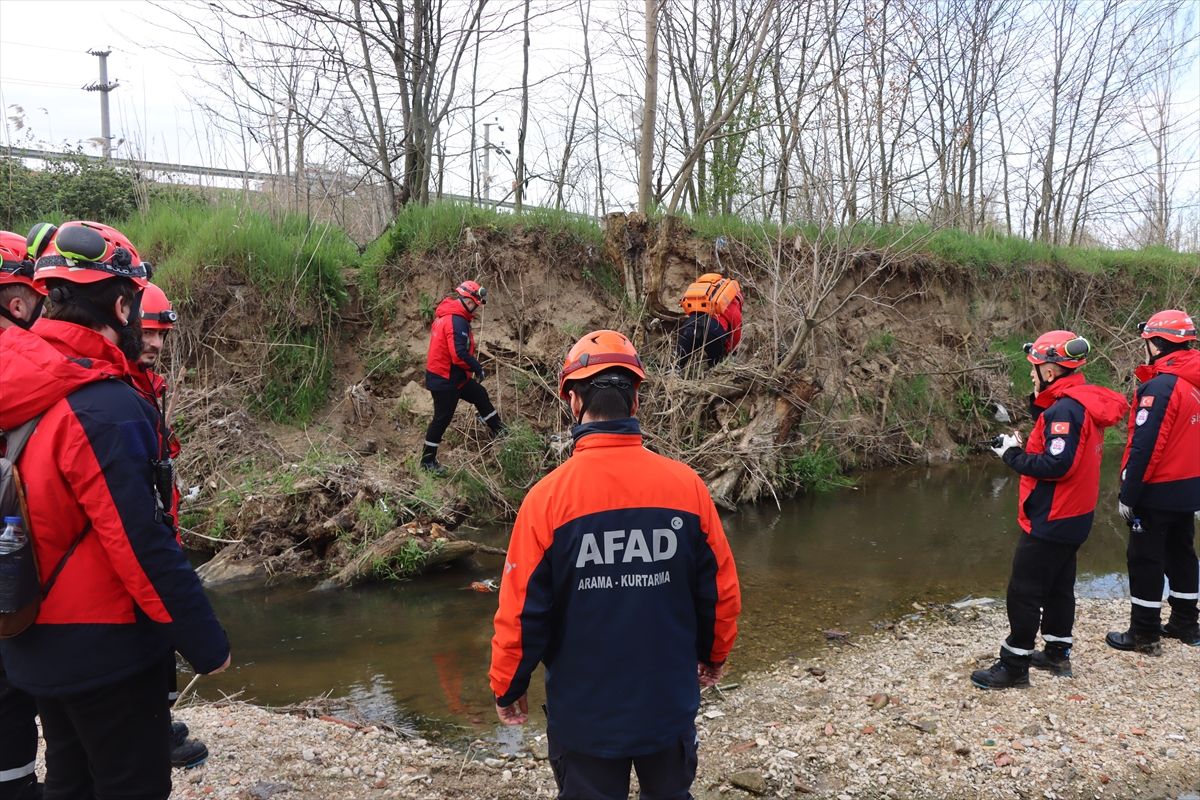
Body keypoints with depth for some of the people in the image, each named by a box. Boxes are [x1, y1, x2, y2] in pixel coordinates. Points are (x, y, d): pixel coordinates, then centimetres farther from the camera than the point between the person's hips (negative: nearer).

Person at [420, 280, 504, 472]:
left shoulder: (445, 313, 7)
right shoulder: (457, 321, -25)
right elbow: (459, 354, -31)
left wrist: (473, 366, 16)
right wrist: (477, 367, -16)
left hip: (445, 375, 10)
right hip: (446, 379, -10)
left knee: (480, 395, 19)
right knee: (442, 419, 1)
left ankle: (499, 431, 33)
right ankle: (427, 461, 13)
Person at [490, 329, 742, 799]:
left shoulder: (548, 497, -18)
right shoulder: (686, 485, -11)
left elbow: (521, 611, -13)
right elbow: (721, 589, -2)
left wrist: (507, 687, 4)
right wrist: (714, 655, 17)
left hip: (584, 710, -2)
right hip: (670, 702, 2)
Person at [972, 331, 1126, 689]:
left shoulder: (1065, 409, -23)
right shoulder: (1084, 402, 7)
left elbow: (1056, 465, -28)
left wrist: (1013, 454, -16)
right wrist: (1037, 412, 0)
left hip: (1051, 521, -10)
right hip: (1073, 517, 10)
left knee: (1024, 592, -3)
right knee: (1059, 585, 20)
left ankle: (1014, 666, 5)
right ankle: (1057, 653, 32)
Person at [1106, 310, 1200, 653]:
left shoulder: (1160, 386, -21)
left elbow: (1144, 447, -23)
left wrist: (1128, 495, -18)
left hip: (1158, 492, -8)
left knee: (1145, 560, 1)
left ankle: (1144, 634, 9)